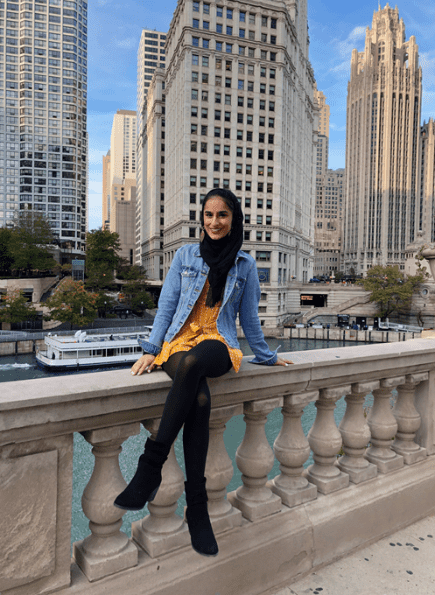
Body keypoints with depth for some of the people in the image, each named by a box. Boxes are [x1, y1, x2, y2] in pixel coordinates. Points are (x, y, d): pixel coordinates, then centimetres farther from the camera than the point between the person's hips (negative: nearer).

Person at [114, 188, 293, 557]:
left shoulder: (246, 265, 12)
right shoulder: (186, 255, 12)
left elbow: (249, 317, 17)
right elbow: (166, 305, 9)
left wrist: (267, 356, 21)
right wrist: (151, 349, -1)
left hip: (218, 346, -1)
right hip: (178, 341, 1)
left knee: (192, 362, -39)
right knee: (200, 399, -33)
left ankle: (152, 465, -31)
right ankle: (197, 507, -25)